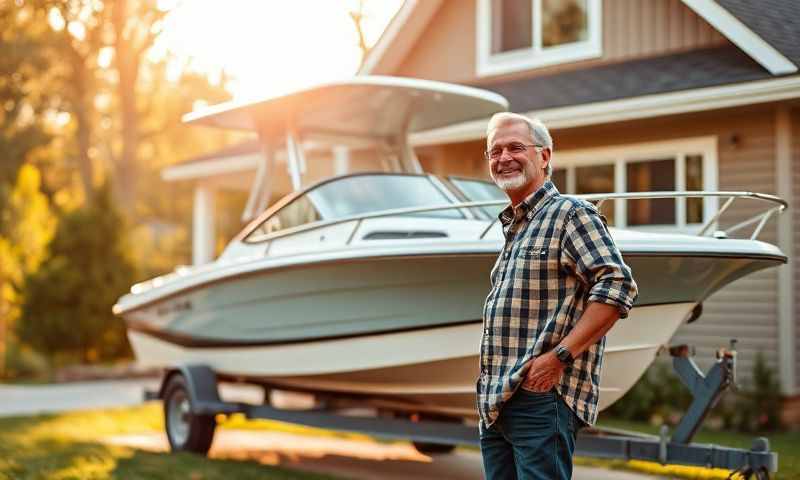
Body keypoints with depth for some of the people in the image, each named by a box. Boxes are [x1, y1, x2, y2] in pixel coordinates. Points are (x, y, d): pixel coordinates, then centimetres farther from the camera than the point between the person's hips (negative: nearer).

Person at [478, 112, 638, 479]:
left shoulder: (570, 213, -4)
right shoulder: (512, 228, 22)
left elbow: (617, 286, -16)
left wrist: (560, 356, -20)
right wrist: (488, 391, 16)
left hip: (541, 397, -8)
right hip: (495, 402, 8)